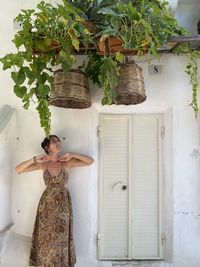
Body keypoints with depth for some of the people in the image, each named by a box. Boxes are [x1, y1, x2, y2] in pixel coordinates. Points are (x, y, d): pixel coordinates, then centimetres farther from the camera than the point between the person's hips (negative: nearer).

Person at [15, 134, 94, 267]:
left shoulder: (67, 162, -6)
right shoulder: (43, 164, -3)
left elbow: (91, 160, -12)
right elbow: (18, 169, -5)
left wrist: (72, 155, -18)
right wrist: (35, 159, -16)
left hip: (63, 204, -1)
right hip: (47, 204, 1)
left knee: (61, 238, 10)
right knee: (46, 238, 12)